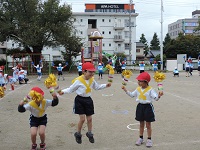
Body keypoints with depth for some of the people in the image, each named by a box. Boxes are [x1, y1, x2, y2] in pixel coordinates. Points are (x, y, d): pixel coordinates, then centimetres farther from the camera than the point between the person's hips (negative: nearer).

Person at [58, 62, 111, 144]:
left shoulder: (92, 80, 1)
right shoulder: (78, 81, -17)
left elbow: (97, 87, 19)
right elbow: (71, 89, -8)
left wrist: (105, 85, 11)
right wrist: (63, 91, -23)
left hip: (88, 100, 5)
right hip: (80, 100, -5)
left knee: (89, 119, 10)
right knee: (82, 119, -7)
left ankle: (90, 134, 31)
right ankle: (78, 134, 17)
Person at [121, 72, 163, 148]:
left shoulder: (150, 89, -14)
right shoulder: (138, 89, 3)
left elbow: (155, 98, -21)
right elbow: (132, 94, 15)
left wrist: (158, 95, -42)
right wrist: (126, 90, 8)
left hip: (148, 107, -5)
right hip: (140, 106, 5)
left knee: (148, 125, 5)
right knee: (141, 124, 15)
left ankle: (149, 139, 17)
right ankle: (141, 138, 27)